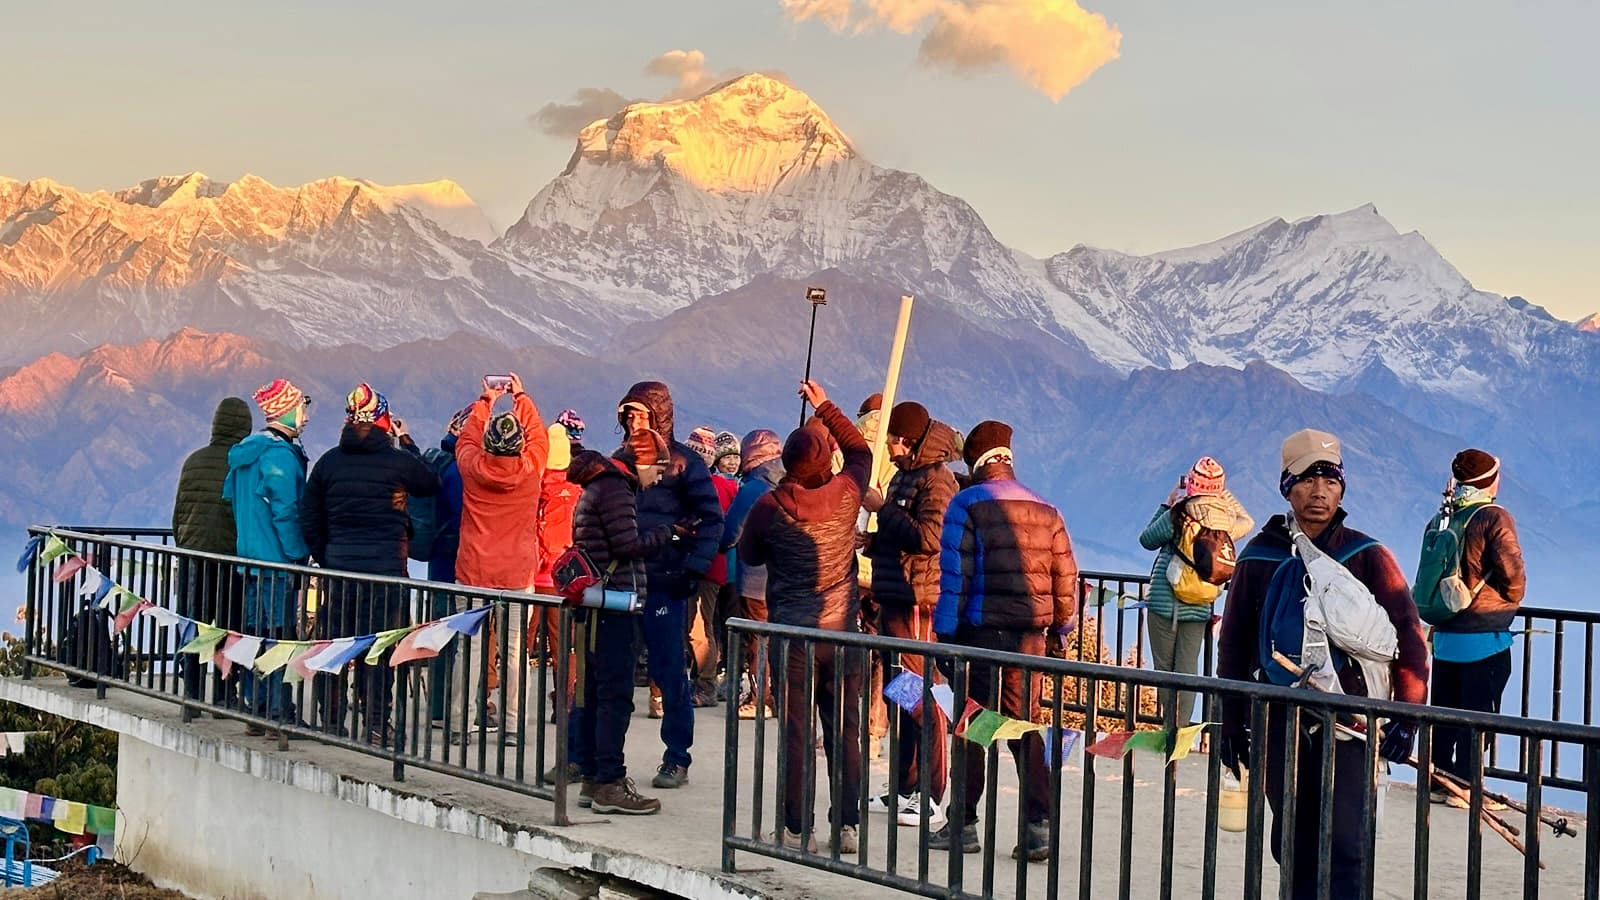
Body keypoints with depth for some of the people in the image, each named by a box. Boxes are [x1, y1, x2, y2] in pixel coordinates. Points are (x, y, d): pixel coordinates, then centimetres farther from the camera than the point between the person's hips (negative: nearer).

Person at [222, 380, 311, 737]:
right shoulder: (281, 454, -15)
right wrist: (299, 558, -14)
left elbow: (231, 499, 20)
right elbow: (286, 511, -18)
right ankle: (278, 714, -4)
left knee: (255, 633, 12)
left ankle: (255, 710, 18)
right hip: (278, 561, -9)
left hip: (249, 557, 9)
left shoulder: (244, 452, 13)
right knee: (280, 634, -6)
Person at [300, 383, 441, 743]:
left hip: (338, 564, 3)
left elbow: (310, 519, 8)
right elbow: (432, 484, 11)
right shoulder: (398, 460, -7)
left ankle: (331, 722, 16)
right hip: (385, 564, -3)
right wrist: (407, 442, 18)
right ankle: (375, 724, 4)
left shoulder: (329, 461, 4)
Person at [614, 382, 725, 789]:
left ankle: (677, 759, 12)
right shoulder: (621, 462, 13)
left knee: (670, 672, 1)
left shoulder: (684, 463, -2)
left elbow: (711, 520, -5)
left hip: (665, 583, -4)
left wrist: (693, 569, -15)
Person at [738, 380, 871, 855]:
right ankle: (847, 825, 14)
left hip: (792, 632, -2)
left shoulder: (771, 505, -10)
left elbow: (748, 554, 7)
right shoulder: (845, 494, -5)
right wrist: (824, 406, 22)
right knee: (844, 729, 9)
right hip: (842, 629, 2)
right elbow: (860, 450, 16)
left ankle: (798, 828, 6)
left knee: (796, 731, 3)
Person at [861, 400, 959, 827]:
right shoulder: (904, 477, 17)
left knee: (920, 698, -7)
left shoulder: (936, 480, -11)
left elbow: (928, 538, -23)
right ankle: (905, 790, 22)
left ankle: (929, 799, -2)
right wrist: (870, 541, 9)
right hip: (894, 600, 10)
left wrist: (883, 508, -15)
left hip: (917, 603, -10)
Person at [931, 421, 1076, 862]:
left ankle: (963, 823, 12)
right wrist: (1061, 628, 17)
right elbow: (1066, 575, 8)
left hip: (982, 631, -4)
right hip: (1031, 633, 4)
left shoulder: (967, 504, -5)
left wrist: (944, 633, -7)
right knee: (1023, 724, 10)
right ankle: (1039, 823, 1)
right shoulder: (1046, 511, 9)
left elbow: (953, 575, -10)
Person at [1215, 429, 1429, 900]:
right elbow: (1233, 643, 9)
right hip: (1278, 716, 3)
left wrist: (1406, 714, -8)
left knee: (1343, 841, -8)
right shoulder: (1260, 558, 3)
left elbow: (1407, 634, -2)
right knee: (1291, 839, 12)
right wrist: (1231, 722, 9)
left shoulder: (1367, 556, -2)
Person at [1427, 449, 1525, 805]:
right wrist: (1508, 602, 4)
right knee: (1478, 714, 3)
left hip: (1444, 635, 6)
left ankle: (1437, 781, 19)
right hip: (1485, 638, -6)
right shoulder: (1495, 518, -13)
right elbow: (1513, 576, -16)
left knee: (1444, 710, 13)